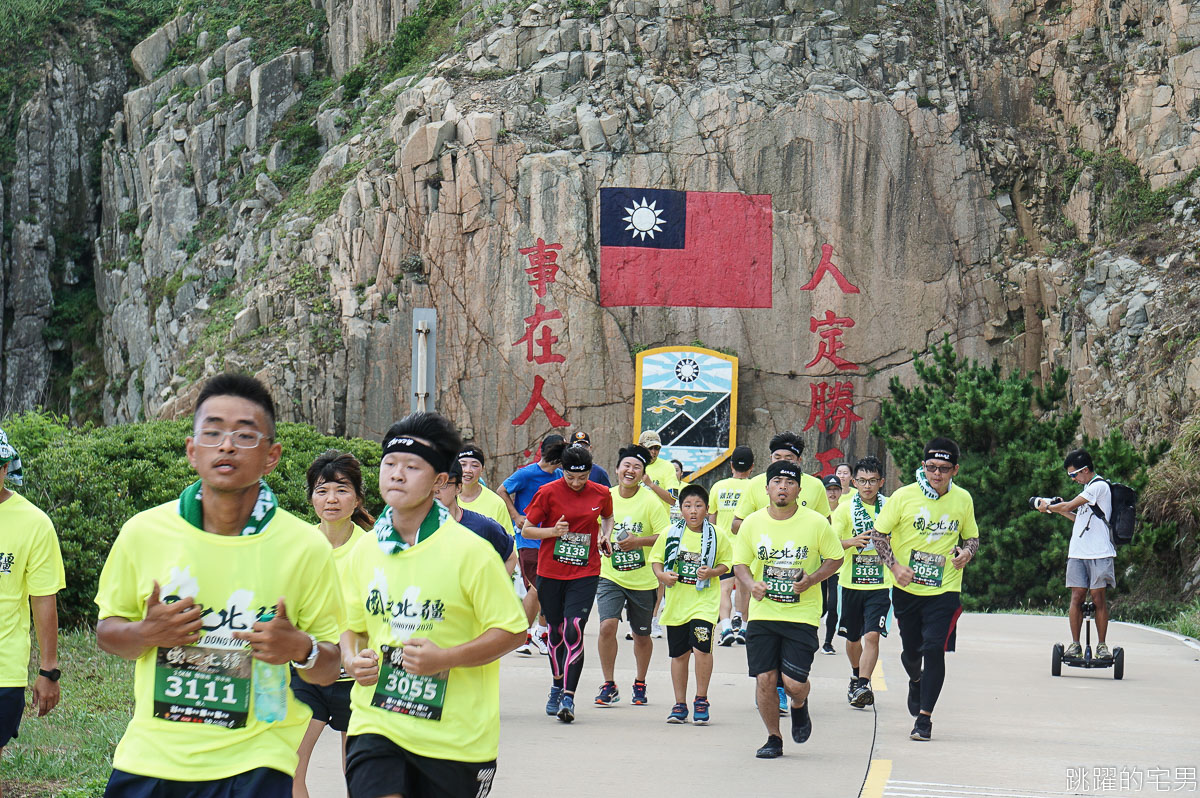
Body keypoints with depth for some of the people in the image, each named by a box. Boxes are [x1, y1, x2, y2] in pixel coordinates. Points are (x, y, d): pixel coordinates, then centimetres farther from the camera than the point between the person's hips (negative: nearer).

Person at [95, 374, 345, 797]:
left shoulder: (306, 548, -6)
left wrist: (300, 649, -21)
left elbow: (330, 670, 1)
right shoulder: (143, 532, -1)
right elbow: (107, 630, 11)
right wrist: (147, 633, -10)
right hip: (149, 758, 2)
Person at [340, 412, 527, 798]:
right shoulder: (365, 551, 6)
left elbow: (511, 630, -7)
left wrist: (445, 658, -20)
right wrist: (352, 660, -2)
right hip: (376, 722, 2)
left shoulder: (469, 550, -8)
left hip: (456, 734, -2)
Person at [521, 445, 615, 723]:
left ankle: (568, 698, -16)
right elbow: (527, 529, -1)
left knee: (574, 630, -14)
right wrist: (553, 531, -18)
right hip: (550, 573, 0)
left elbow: (607, 518, 25)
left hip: (585, 574, 0)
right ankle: (557, 687, 32)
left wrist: (606, 535, 4)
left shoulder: (601, 494, 2)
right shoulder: (548, 492, -4)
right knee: (556, 630, 10)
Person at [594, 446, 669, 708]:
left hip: (643, 580, -1)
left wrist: (638, 541, -22)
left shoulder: (650, 501, -9)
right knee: (607, 625, -17)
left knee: (642, 635, 12)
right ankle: (608, 685, -4)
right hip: (610, 576, 1)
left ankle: (640, 684, 35)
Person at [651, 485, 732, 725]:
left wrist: (712, 572, -14)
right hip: (677, 601, 2)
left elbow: (726, 561, 6)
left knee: (702, 647, -16)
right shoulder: (671, 533, 2)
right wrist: (661, 575, -10)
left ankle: (701, 700, 1)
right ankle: (680, 705, 21)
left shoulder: (717, 535, -2)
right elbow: (656, 558, 10)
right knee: (679, 654, 8)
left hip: (705, 600, -2)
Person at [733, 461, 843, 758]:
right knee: (765, 679, -4)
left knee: (794, 682, -9)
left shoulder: (816, 523, -5)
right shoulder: (752, 523, 1)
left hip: (802, 615, -2)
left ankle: (799, 708, 28)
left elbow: (835, 559, 5)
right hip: (762, 613, 2)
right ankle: (773, 738, 16)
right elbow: (740, 564, 10)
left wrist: (812, 580, -12)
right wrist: (751, 584, -11)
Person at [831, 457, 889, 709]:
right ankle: (856, 675, 40)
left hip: (880, 584, -1)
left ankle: (861, 687, -17)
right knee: (852, 637, 15)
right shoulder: (845, 509, -1)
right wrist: (851, 542, -26)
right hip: (851, 582, 1)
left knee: (872, 635, -16)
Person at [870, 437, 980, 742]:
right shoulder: (904, 496, -7)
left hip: (945, 590, 0)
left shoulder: (963, 500, 0)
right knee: (911, 651, 11)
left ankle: (924, 718, -3)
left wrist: (966, 552, -9)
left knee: (934, 649, -13)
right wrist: (895, 566, -15)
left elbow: (972, 537, 14)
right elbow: (878, 534, -1)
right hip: (907, 589, 0)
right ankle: (916, 681, 48)